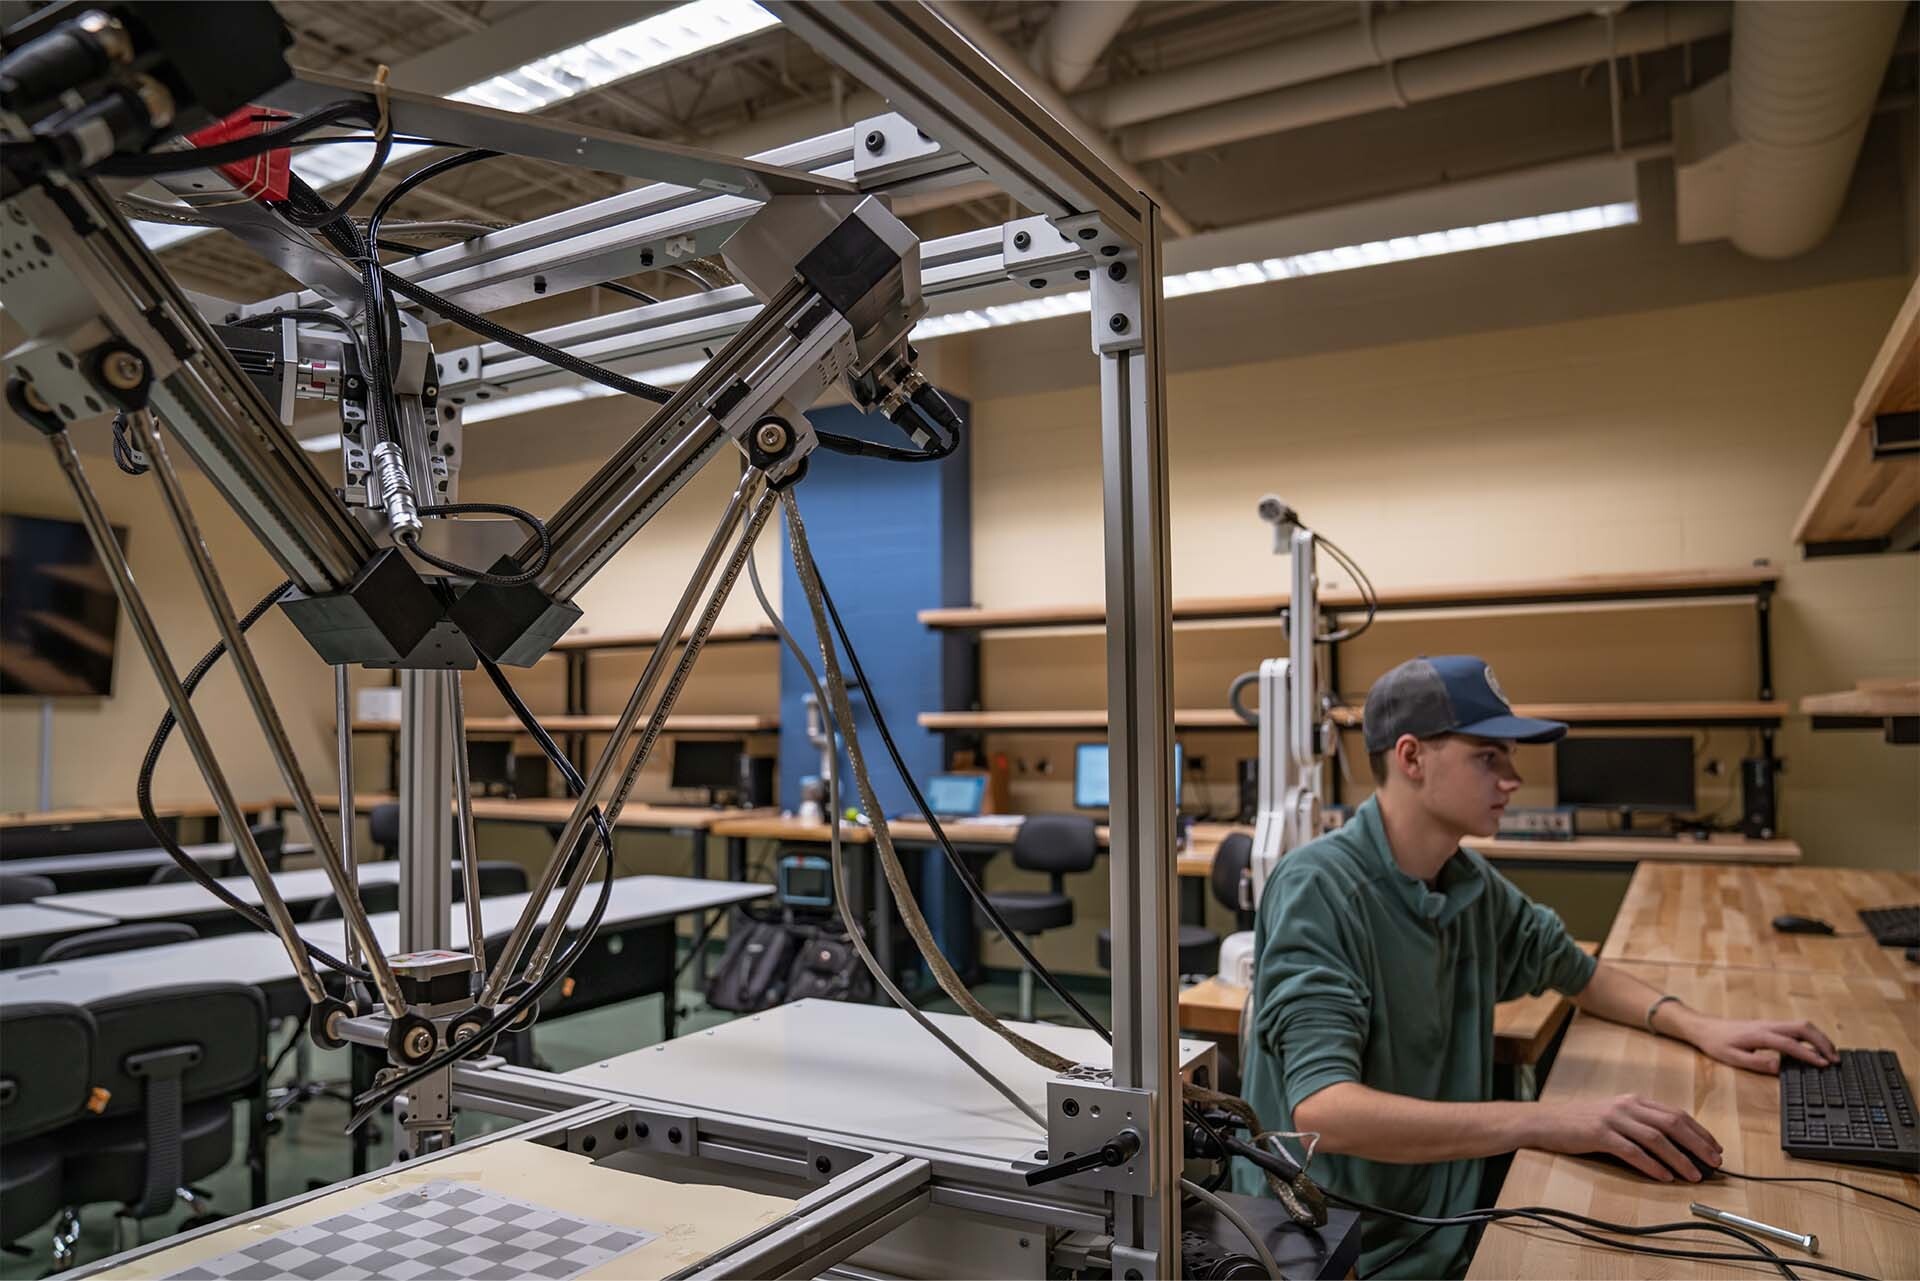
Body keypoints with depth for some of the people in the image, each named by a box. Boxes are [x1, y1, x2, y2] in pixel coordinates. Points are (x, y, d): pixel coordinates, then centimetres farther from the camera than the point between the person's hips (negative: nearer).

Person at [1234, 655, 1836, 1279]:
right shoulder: (1319, 888, -21)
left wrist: (1698, 1026, 4)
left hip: (1449, 1225, 7)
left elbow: (1577, 970, 21)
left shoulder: (1471, 882, 2)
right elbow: (1322, 1110, -31)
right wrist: (1543, 1122, -36)